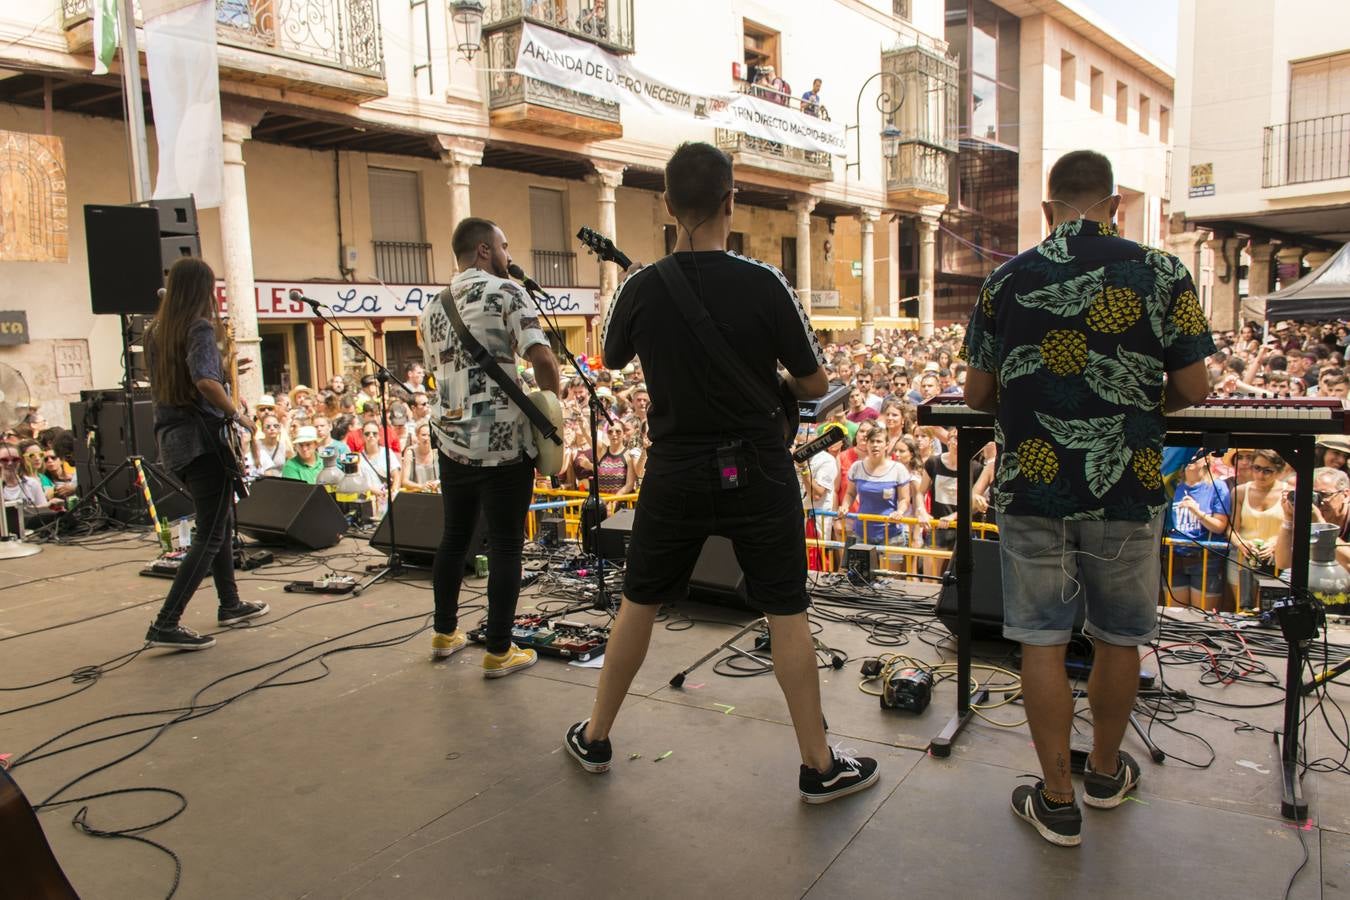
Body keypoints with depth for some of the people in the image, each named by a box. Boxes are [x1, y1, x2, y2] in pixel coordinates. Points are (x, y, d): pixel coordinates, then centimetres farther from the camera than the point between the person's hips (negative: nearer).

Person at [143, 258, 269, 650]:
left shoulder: (157, 332, 12)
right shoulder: (201, 328, -12)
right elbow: (204, 382, -28)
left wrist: (224, 370, 20)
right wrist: (238, 415, -15)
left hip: (173, 439, 9)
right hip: (205, 440, -9)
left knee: (221, 522, 21)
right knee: (210, 536, -4)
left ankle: (230, 604, 31)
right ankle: (166, 625, -7)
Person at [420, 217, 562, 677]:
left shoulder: (433, 309, 13)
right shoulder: (505, 292, -7)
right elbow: (542, 358, -18)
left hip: (451, 439, 7)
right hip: (503, 442, -6)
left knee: (454, 536, 19)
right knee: (505, 545, 2)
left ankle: (445, 633, 31)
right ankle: (499, 651, 9)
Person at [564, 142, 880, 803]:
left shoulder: (640, 288, -7)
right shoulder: (764, 285, -14)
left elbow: (610, 359, 12)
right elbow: (814, 384, -5)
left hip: (674, 474, 2)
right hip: (756, 472, -2)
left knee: (639, 604, 17)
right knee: (787, 614, 9)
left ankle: (594, 737, 32)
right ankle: (819, 766, 19)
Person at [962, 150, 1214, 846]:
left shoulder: (1007, 279, 0)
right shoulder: (1162, 274, -3)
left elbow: (977, 392, 3)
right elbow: (1192, 389, -3)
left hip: (1031, 486, 0)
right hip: (1126, 489, 1)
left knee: (1042, 641, 8)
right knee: (1118, 637, 18)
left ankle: (1057, 801, 17)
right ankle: (1106, 771, 37)